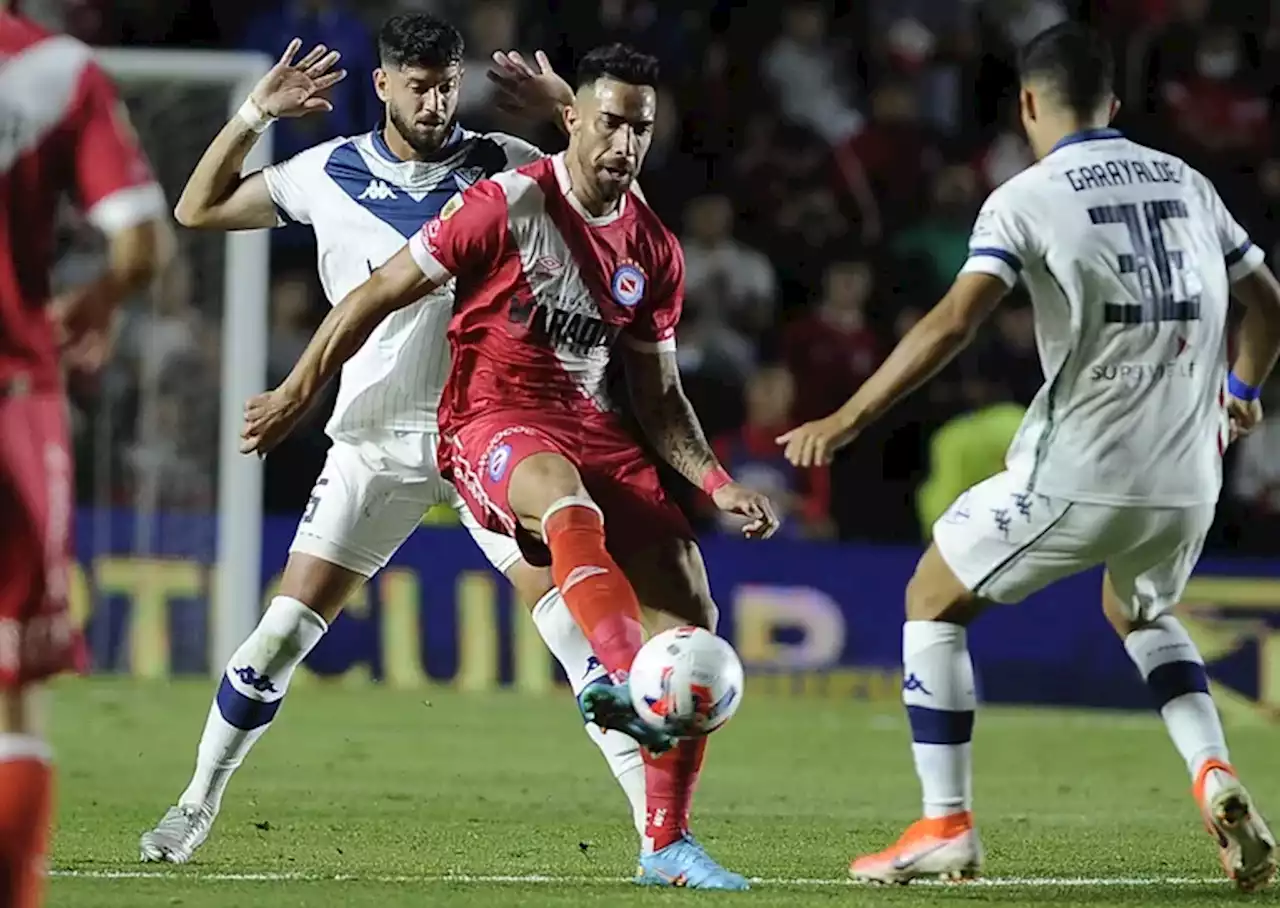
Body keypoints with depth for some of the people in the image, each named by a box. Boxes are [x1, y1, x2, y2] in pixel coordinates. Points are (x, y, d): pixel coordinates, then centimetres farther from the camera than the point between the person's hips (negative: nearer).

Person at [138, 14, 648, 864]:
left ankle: (656, 820, -11)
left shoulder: (503, 165, 0)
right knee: (286, 628, -4)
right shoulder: (328, 173, 2)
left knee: (572, 615, -12)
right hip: (375, 440, 1)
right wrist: (256, 114, -1)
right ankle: (198, 804, 13)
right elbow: (198, 211, 11)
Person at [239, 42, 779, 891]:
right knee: (572, 503, -42)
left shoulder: (655, 251, 9)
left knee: (695, 613, -6)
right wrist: (295, 396, 1)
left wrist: (717, 484, 2)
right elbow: (379, 295, -2)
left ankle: (667, 843, 6)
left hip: (590, 427, 6)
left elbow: (659, 396, 17)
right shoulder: (507, 203, -8)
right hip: (490, 423, -6)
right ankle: (624, 682, -68)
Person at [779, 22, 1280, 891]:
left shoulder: (1027, 197, -4)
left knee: (933, 602, 14)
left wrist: (847, 420, -12)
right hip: (1188, 480, 6)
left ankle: (946, 826, 7)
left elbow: (953, 324, -15)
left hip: (1078, 473, -5)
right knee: (1140, 615, 33)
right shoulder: (1188, 183, 12)